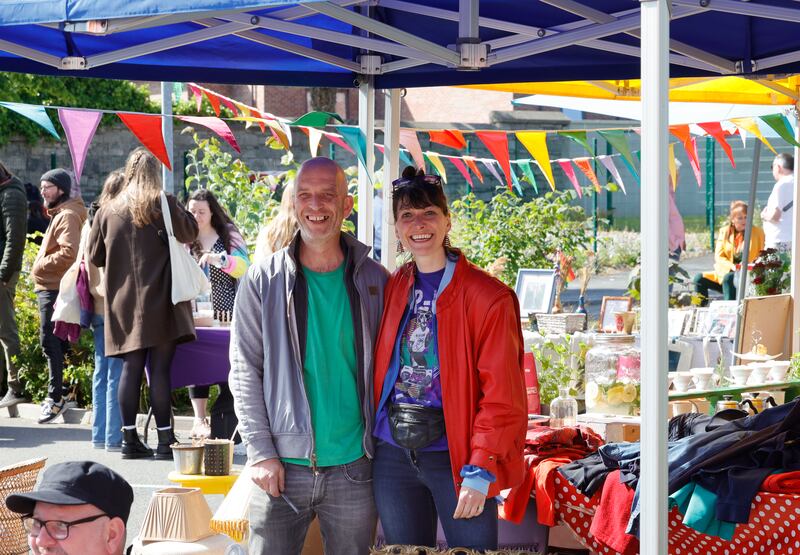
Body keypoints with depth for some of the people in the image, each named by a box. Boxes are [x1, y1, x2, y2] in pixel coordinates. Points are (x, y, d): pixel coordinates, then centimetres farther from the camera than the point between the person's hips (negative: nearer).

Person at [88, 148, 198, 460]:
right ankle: (165, 440, 0)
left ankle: (130, 438, 8)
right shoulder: (165, 205, -7)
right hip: (160, 303, -3)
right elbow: (190, 233, 6)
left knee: (131, 367, 7)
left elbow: (95, 257, 10)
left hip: (124, 303, 3)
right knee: (159, 368, -2)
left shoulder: (108, 211, 3)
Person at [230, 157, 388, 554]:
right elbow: (245, 371, 0)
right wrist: (261, 452, -8)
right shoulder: (263, 280, 1)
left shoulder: (373, 281, 5)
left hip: (353, 468, 1)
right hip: (282, 466, -1)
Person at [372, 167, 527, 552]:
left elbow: (502, 397, -11)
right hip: (393, 457, 5)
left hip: (453, 454, -5)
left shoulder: (488, 297, -8)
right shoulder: (391, 290, 8)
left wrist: (480, 472, -16)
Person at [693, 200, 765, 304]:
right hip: (726, 272, 4)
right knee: (699, 278, -14)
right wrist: (732, 266, -16)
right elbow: (718, 256, 1)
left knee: (728, 278, -35)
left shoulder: (758, 232, 2)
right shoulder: (725, 231, 9)